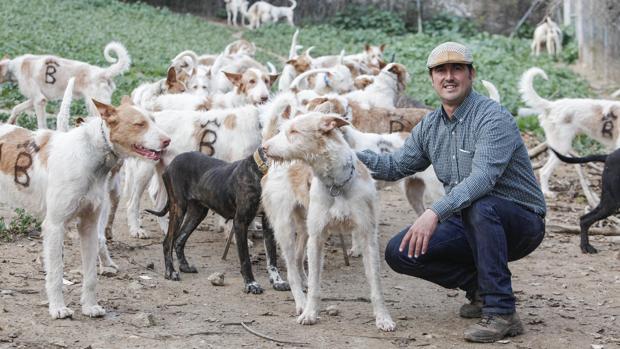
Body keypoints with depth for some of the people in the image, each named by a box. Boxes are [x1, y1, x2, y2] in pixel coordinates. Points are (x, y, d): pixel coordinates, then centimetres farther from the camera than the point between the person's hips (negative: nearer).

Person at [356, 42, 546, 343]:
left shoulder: (493, 117, -19)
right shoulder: (429, 126, 6)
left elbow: (482, 178, -33)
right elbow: (396, 166, 14)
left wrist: (435, 212, -44)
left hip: (519, 221, -7)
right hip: (468, 225, 7)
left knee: (478, 205, -39)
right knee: (399, 252, -9)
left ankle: (501, 312, -31)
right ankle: (480, 287, 7)